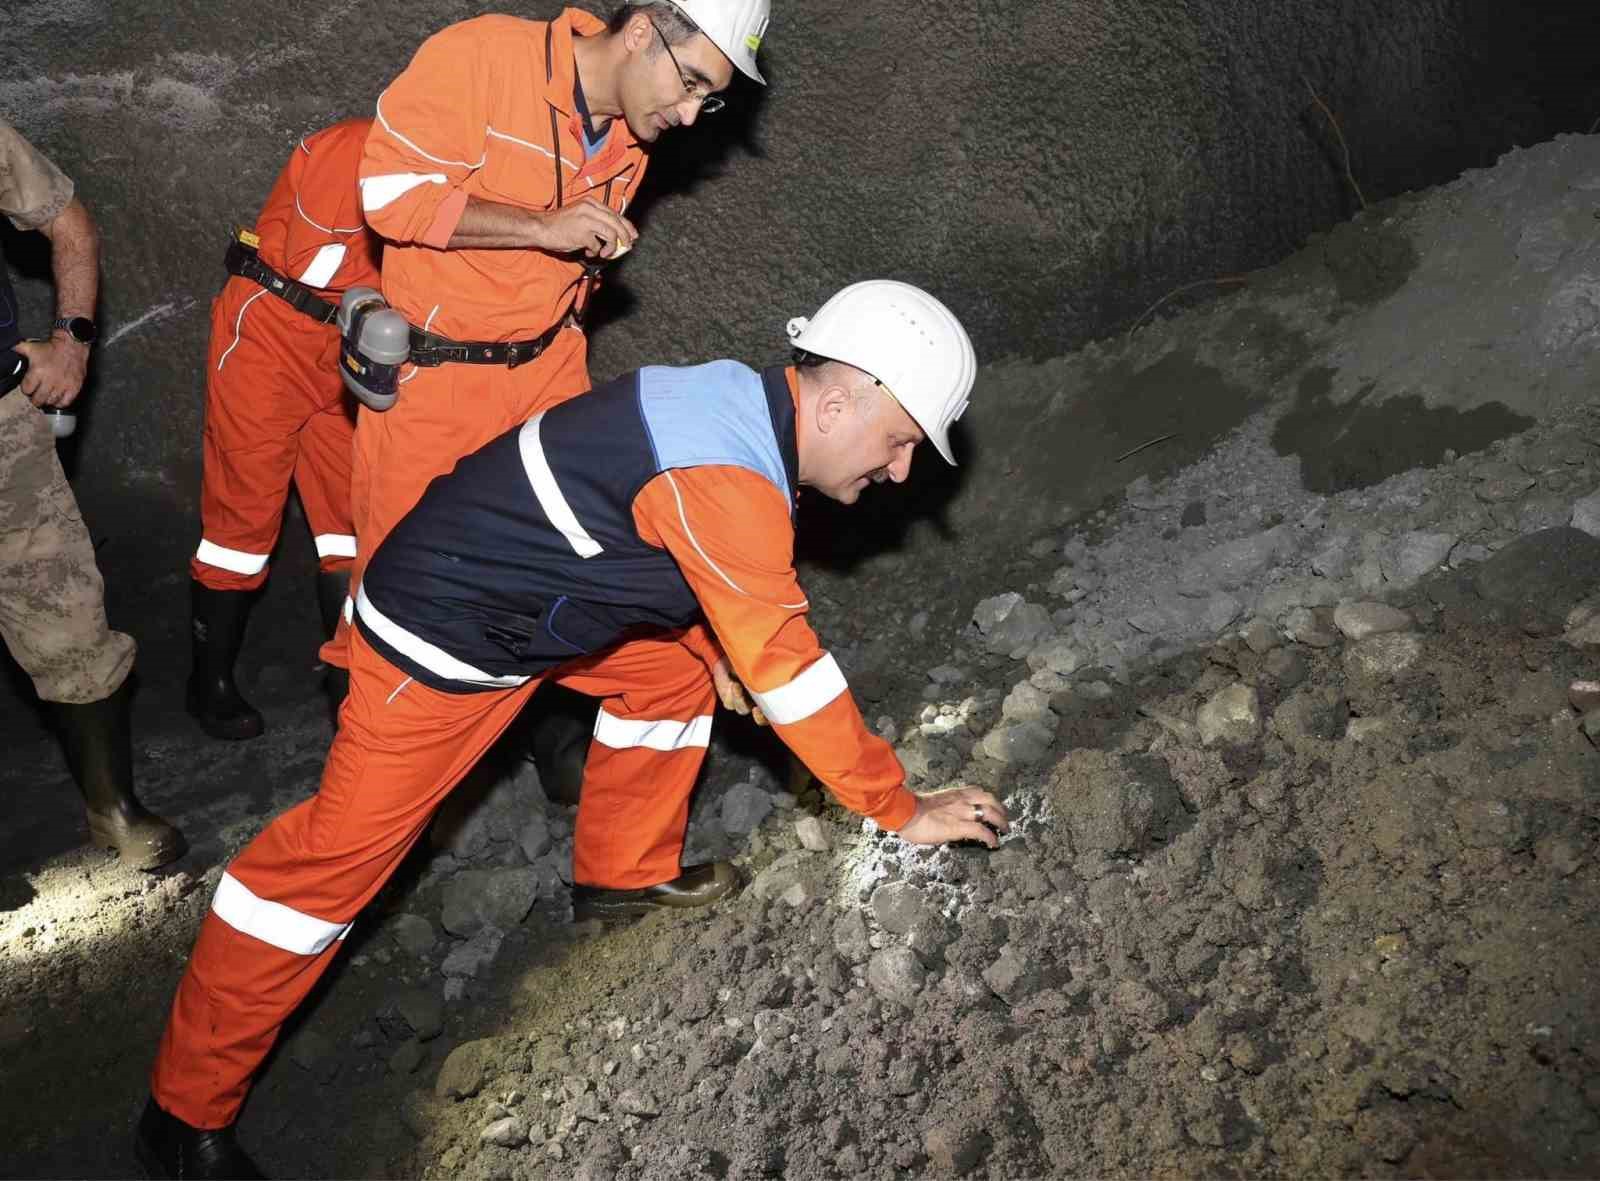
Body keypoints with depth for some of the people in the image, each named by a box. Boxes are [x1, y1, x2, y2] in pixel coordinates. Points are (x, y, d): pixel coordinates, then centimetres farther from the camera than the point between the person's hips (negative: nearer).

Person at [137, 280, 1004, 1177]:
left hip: (520, 590, 10)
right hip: (441, 640, -9)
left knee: (672, 676, 17)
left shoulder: (744, 398, -1)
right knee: (340, 850, -2)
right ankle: (188, 1108, 14)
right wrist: (904, 811, -13)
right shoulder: (727, 485, -30)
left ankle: (631, 874, 36)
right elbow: (788, 673, -23)